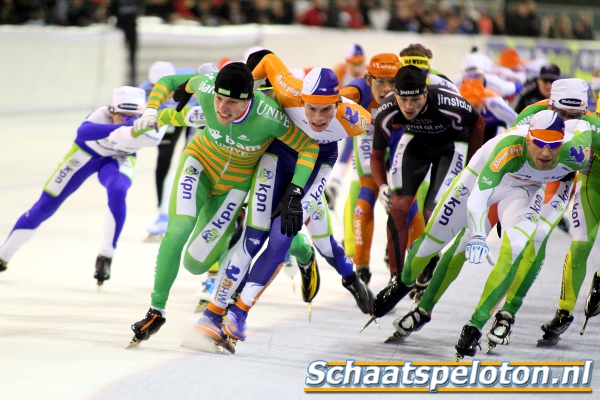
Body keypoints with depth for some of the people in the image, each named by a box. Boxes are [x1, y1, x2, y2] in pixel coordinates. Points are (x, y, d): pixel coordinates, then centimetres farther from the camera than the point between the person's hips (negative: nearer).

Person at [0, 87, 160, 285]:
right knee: (45, 206, 1)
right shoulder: (102, 115, -38)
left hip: (119, 159, 1)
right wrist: (122, 127, -70)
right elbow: (83, 131, -58)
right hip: (85, 154, -1)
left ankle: (105, 257, -18)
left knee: (117, 192, -32)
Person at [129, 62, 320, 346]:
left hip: (236, 182, -1)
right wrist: (151, 112, -24)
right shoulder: (206, 88, -29)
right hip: (201, 161, 1)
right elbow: (168, 82, -8)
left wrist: (294, 193, -30)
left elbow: (309, 146, -22)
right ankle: (156, 310, -8)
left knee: (194, 263, -4)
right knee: (179, 228, -24)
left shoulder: (268, 117, -36)